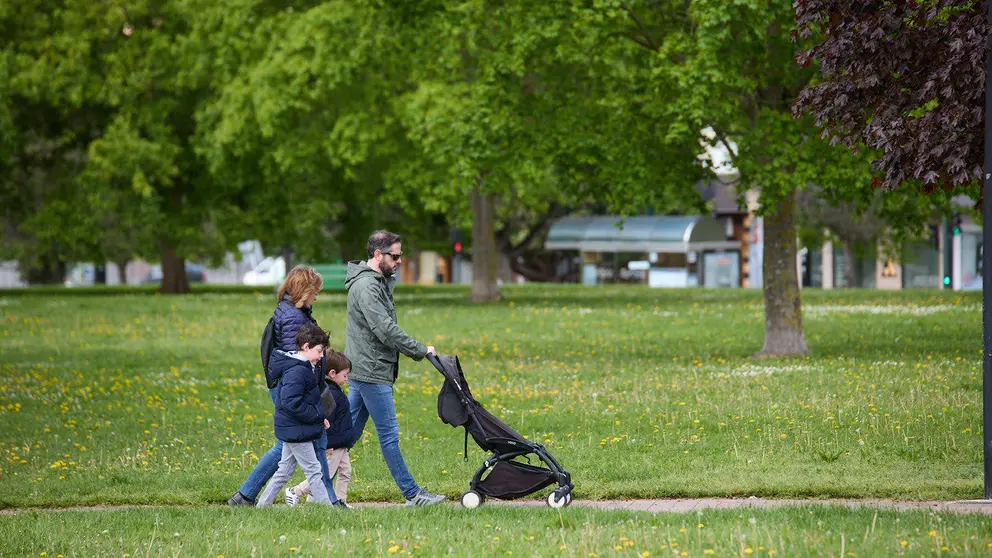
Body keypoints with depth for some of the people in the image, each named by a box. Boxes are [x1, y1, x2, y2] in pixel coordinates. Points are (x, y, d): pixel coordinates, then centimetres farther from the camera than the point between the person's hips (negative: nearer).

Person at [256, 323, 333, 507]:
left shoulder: (307, 367, 12)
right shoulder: (296, 371, -22)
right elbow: (290, 403, -28)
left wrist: (319, 416, 9)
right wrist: (316, 415, -19)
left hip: (291, 429, 10)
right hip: (296, 430, -10)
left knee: (285, 469, 16)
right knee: (314, 470, -5)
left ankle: (262, 505, 21)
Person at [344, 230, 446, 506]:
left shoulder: (377, 281, 17)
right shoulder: (366, 286, -17)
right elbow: (385, 330, -23)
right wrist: (420, 350, -18)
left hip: (360, 369, 10)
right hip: (371, 371, -10)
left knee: (349, 431, 11)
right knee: (389, 434, -5)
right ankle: (413, 493, -2)